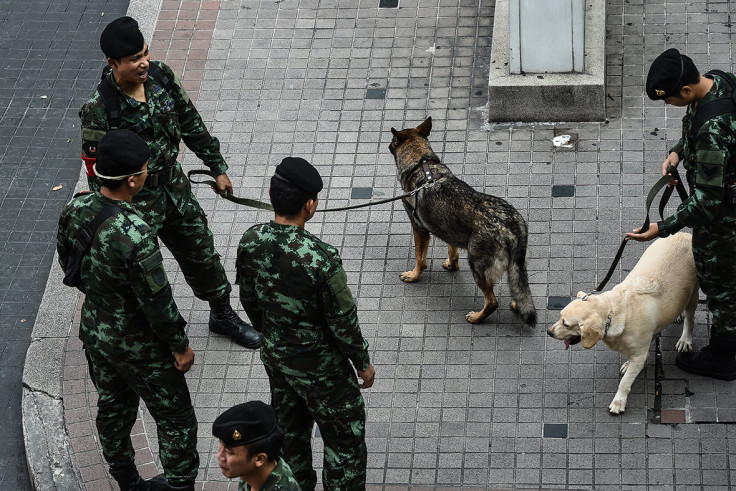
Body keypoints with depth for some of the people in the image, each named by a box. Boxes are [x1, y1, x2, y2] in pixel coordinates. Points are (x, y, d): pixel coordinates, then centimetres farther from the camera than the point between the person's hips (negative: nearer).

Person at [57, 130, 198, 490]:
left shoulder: (75, 211, -14)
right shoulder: (136, 236, -37)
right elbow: (157, 301, -27)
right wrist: (180, 345, -11)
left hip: (94, 334, 8)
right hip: (138, 348, -8)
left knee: (113, 410, 26)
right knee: (175, 420, 13)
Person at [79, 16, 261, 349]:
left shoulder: (162, 77, -10)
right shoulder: (98, 110, -27)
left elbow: (191, 124, 5)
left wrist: (217, 167, 12)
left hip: (175, 186, 6)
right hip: (136, 202, -6)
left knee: (202, 255, 22)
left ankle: (222, 315, 45)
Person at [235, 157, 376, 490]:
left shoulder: (251, 242, -16)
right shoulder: (321, 258, -34)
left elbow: (249, 300, 2)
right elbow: (343, 321, -22)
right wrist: (363, 362, -4)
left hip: (274, 355, 7)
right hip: (319, 367, -6)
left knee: (290, 429, 27)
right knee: (345, 439, 14)